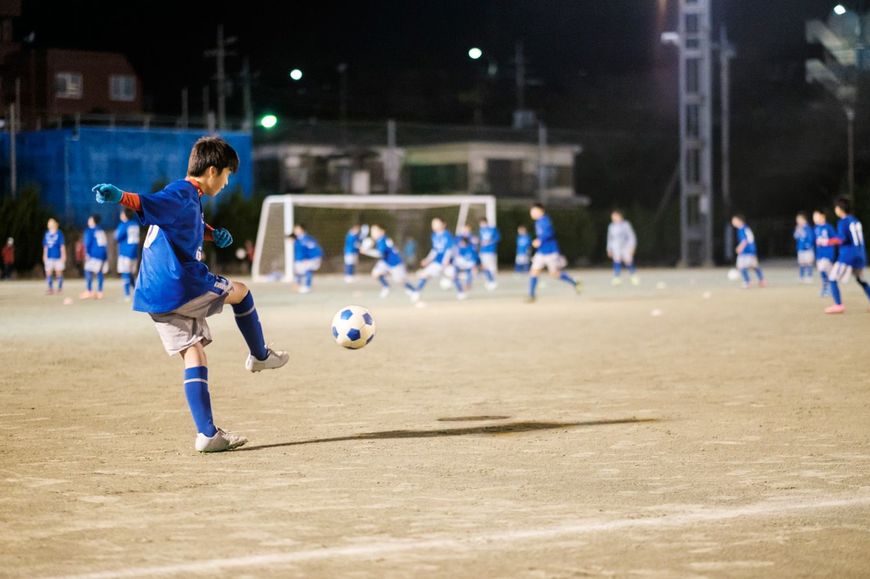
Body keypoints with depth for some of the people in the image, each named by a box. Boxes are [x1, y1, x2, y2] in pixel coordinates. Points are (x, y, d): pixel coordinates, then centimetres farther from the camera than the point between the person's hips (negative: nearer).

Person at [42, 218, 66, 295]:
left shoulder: (59, 233, -3)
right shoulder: (47, 234, 9)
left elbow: (62, 246, -3)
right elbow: (45, 246, 16)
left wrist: (63, 256, -6)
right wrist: (44, 255, 15)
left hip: (58, 256, -4)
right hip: (49, 257, 4)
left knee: (58, 272, 1)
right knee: (48, 273, -1)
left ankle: (60, 288, 11)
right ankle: (50, 288, 5)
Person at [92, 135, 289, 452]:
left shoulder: (191, 198, 19)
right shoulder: (182, 194, -12)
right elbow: (147, 204, -30)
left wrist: (213, 233, 20)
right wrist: (119, 196, -50)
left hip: (157, 296, 9)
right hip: (182, 287, -9)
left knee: (194, 356, 7)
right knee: (241, 292, 15)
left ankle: (207, 434, 0)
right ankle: (260, 356, 34)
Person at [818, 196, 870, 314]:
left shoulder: (843, 222, -9)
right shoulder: (855, 221, 14)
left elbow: (842, 238, -22)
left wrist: (826, 242, -13)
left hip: (847, 256, -8)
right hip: (860, 255, 8)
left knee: (833, 279, -4)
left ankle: (838, 305, -16)